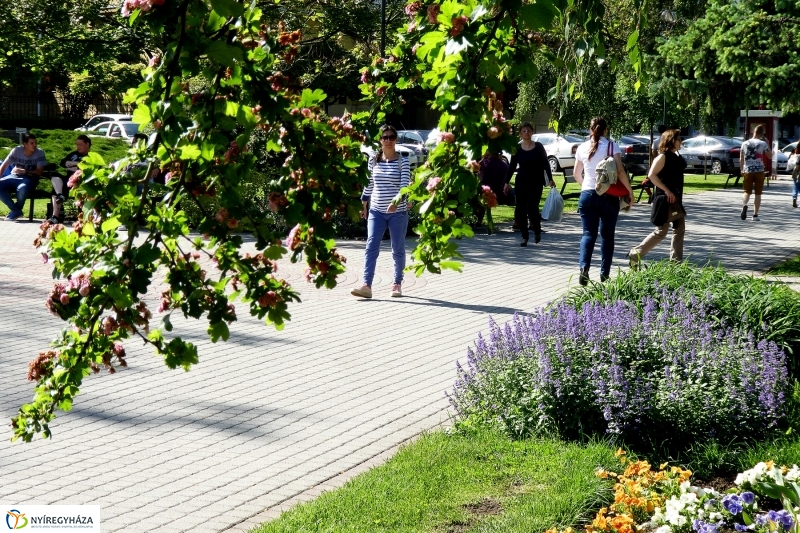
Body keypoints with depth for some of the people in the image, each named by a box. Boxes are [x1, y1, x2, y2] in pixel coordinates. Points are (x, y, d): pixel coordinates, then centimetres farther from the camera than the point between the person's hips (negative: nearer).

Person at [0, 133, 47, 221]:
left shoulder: (40, 153, -7)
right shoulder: (17, 150, -4)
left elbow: (39, 172, -7)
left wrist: (24, 171, -17)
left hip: (29, 179, -3)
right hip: (14, 177, 3)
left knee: (22, 189, -38)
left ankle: (17, 210, -6)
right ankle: (16, 210, -12)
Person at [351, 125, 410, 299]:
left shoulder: (402, 162, -4)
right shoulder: (373, 160, 6)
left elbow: (405, 185, -15)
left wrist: (396, 201, -31)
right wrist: (364, 204, 15)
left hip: (397, 212, -2)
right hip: (376, 211, 2)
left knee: (398, 250, 8)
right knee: (371, 247, -9)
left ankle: (397, 284, 22)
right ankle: (367, 285, -16)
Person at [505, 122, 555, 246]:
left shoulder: (538, 147, -1)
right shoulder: (517, 148, 4)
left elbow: (545, 164, 2)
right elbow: (512, 166, 7)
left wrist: (550, 179, -3)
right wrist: (507, 182, 3)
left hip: (536, 182, -2)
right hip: (521, 182, 2)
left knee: (532, 208, -8)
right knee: (520, 210, -2)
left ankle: (537, 231, 20)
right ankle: (524, 236, 9)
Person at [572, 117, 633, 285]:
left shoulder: (582, 148, 5)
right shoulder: (611, 146, -5)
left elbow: (577, 175, 14)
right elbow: (620, 172, -11)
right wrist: (630, 191, -2)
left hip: (587, 194, 2)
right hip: (608, 196, -2)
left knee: (588, 233, 4)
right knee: (607, 235, 8)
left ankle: (584, 267, -18)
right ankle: (604, 274, 7)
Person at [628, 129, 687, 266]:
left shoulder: (676, 157, 13)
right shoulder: (663, 157, -13)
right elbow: (652, 175, -22)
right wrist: (667, 191, -24)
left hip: (675, 200, 9)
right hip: (665, 200, -9)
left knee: (680, 230, 9)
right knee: (661, 232, -6)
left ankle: (676, 261, 13)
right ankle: (635, 254, 0)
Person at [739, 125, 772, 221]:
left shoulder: (745, 143, 2)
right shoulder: (763, 144, -5)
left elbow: (741, 159, 6)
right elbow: (769, 156, 5)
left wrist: (742, 170, 17)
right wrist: (767, 144, 11)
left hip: (747, 171, 2)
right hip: (759, 171, -2)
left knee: (747, 191, 11)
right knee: (758, 193, 7)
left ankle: (744, 205, -21)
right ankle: (755, 215, 6)